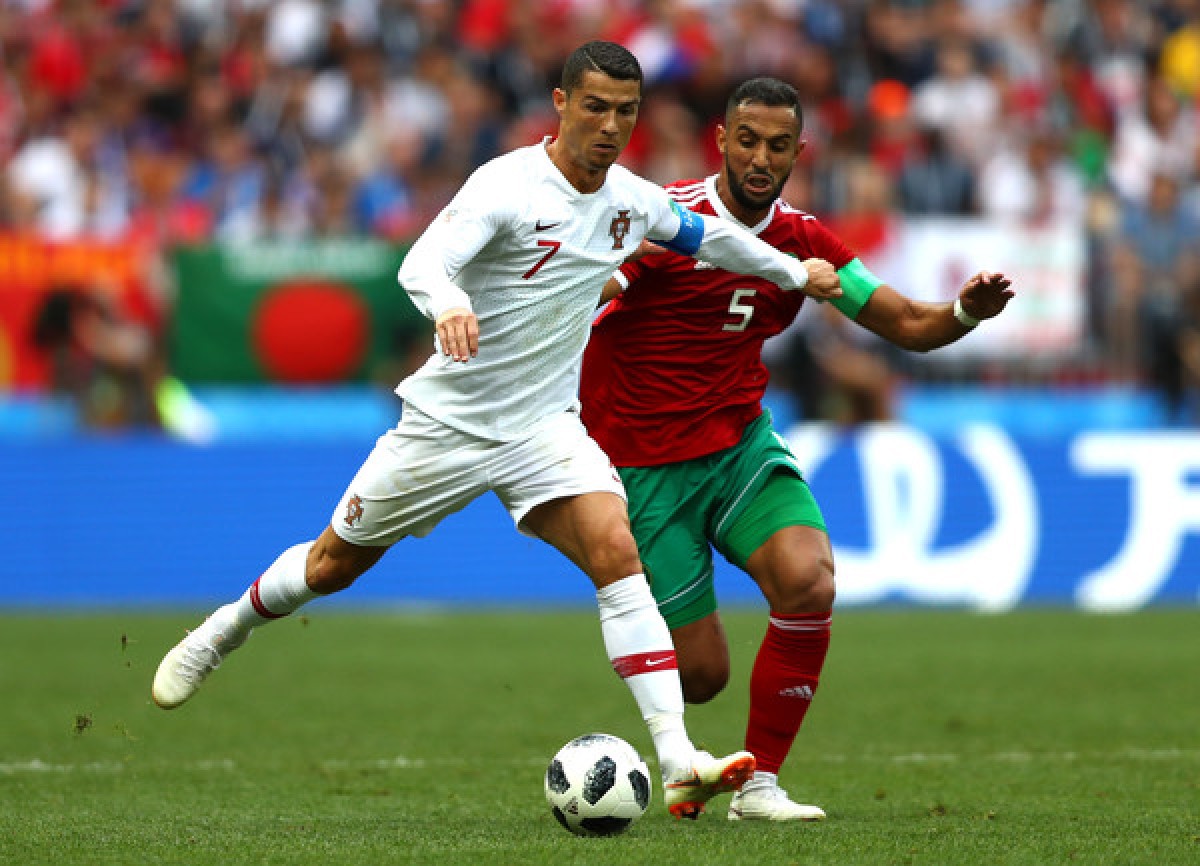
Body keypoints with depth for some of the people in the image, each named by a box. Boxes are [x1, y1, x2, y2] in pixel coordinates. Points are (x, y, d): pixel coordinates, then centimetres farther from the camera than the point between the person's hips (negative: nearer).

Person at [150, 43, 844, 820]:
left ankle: (678, 763, -28)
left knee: (616, 553, -21)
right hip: (448, 419, -3)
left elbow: (707, 234, 22)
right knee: (334, 564, 11)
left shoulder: (632, 200, 1)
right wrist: (448, 306, -55)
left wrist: (795, 273, 30)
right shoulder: (507, 185, -19)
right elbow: (423, 261, -33)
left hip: (545, 426, 3)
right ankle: (223, 632, 42)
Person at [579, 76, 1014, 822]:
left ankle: (760, 783, -9)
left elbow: (908, 326, 4)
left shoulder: (803, 241, 1)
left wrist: (967, 311, -16)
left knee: (809, 582, -25)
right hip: (645, 465, -4)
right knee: (701, 675, -6)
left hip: (742, 444, 4)